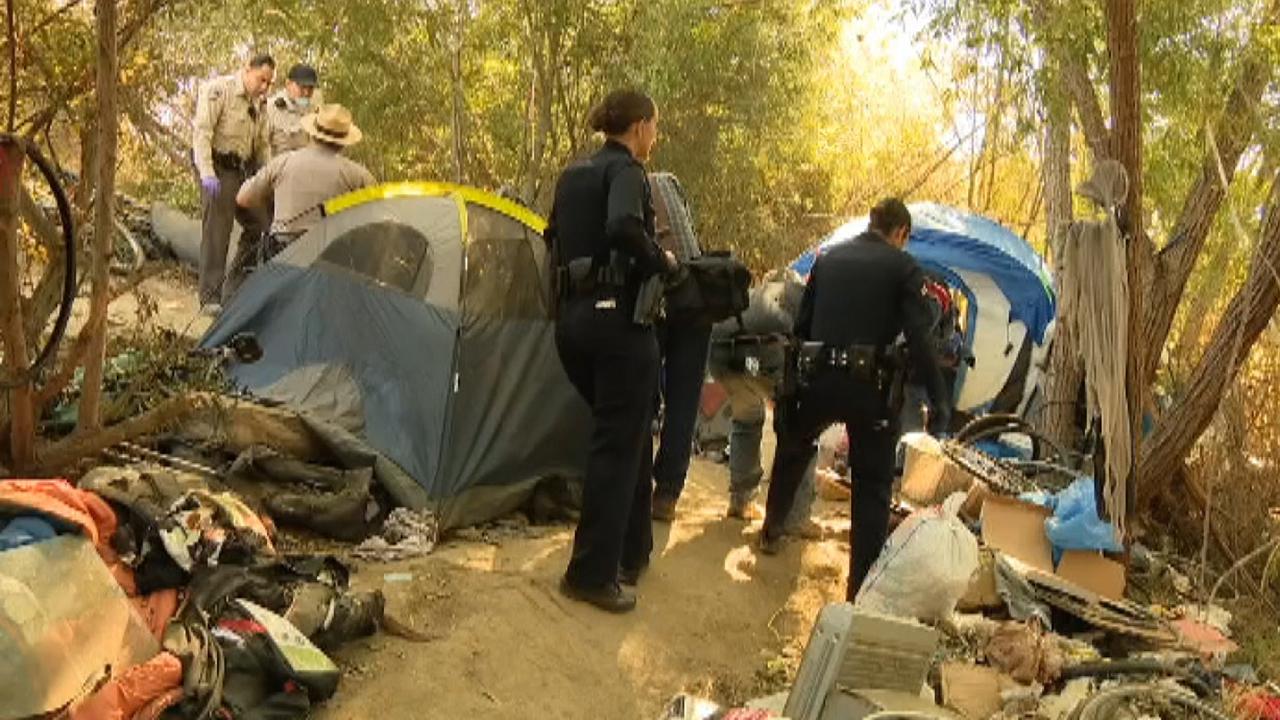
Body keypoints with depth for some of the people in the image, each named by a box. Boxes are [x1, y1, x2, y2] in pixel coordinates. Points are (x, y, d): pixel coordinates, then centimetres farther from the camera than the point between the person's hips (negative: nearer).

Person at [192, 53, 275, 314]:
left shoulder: (260, 103, 12)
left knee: (259, 225, 5)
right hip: (219, 167, -8)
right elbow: (201, 131, -17)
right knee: (216, 231, -10)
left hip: (244, 170, 8)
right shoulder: (218, 90, -11)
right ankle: (210, 299, -6)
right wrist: (207, 173, -25)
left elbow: (262, 145, 20)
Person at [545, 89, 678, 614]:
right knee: (619, 446, 0)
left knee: (626, 435, 20)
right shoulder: (626, 171, -9)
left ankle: (631, 551, 29)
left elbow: (555, 238, 21)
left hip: (572, 319, 9)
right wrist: (662, 261, -12)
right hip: (619, 320, -9)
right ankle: (591, 574, 4)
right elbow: (624, 229, -28)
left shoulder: (572, 175, 16)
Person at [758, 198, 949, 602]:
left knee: (792, 451, 29)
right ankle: (862, 586, 6)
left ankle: (771, 531, 44)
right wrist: (938, 400, -6)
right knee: (872, 485, 7)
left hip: (817, 379, 4)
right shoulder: (903, 267, 0)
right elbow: (919, 339, -8)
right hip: (867, 384, -4)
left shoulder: (829, 258, 13)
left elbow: (802, 324, 15)